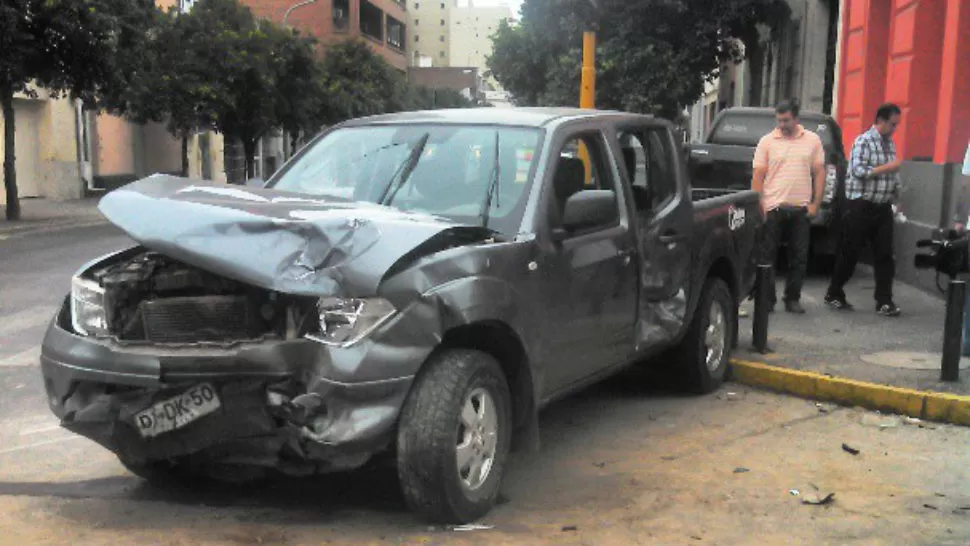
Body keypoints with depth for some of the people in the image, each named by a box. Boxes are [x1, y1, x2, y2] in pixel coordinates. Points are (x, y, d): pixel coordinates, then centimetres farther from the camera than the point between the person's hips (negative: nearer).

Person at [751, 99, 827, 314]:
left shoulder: (812, 140, 7)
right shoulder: (767, 141, 3)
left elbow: (819, 173, 9)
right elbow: (758, 176, 0)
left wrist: (815, 203, 0)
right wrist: (758, 206, -7)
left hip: (801, 209, 2)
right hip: (773, 208, -1)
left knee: (799, 257, 6)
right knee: (767, 256, 0)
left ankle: (792, 299, 17)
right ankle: (767, 299, 9)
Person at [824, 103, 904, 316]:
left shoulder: (890, 144, 15)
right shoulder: (864, 141, -8)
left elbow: (893, 175, 19)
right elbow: (858, 171, -18)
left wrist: (897, 197, 9)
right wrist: (887, 167, -17)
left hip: (883, 207, 7)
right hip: (861, 206, -6)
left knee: (885, 254, 1)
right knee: (849, 253, 1)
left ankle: (884, 301, 4)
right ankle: (834, 294, 16)